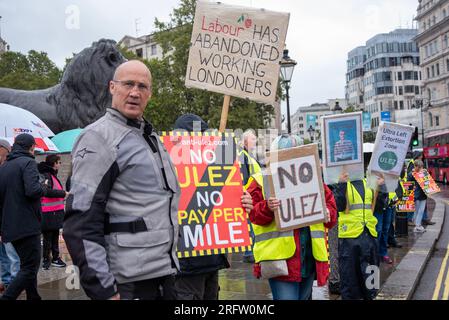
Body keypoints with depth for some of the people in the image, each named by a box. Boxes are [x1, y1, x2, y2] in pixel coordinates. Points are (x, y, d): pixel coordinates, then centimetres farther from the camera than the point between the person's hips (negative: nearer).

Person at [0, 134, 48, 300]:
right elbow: (33, 190, -24)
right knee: (29, 269, -5)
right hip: (27, 225, -9)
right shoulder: (28, 163, -9)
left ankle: (34, 297, 24)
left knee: (28, 266, 18)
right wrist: (43, 188, -2)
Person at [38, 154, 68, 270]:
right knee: (47, 237, -1)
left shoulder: (53, 175, 18)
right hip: (48, 214, -9)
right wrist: (64, 193, -19)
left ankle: (55, 258, 23)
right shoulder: (45, 175, -13)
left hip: (56, 212, 10)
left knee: (55, 236, 15)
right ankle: (46, 259, 8)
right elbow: (48, 191, -24)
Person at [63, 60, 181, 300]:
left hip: (163, 274, 8)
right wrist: (103, 289, -20)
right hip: (128, 282, -8)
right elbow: (81, 222, -17)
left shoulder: (150, 136, 16)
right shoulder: (99, 137, -10)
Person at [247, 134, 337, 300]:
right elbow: (254, 214, -7)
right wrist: (267, 208, -27)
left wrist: (328, 214, -5)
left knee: (304, 296, 17)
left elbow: (330, 204, 17)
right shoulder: (262, 179, 1)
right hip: (280, 257, -5)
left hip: (310, 259, 6)